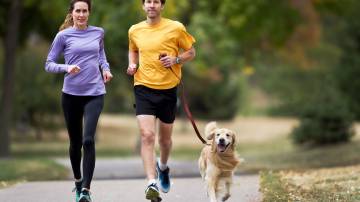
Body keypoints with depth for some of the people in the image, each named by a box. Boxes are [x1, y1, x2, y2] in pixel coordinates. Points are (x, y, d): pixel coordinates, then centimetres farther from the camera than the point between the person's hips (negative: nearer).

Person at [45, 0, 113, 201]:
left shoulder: (98, 33, 7)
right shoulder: (64, 36, 0)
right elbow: (49, 64, 1)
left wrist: (105, 68, 6)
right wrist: (66, 68, -17)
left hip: (95, 93, 0)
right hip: (71, 94, 0)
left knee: (88, 140, -17)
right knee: (76, 142, 10)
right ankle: (78, 181, 33)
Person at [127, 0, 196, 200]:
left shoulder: (176, 28, -3)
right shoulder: (135, 30, 4)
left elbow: (191, 52, 6)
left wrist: (176, 59, -13)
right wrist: (132, 65, 4)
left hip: (168, 89, 0)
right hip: (144, 88, 0)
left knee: (165, 139, 14)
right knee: (147, 135, -17)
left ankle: (163, 166, 47)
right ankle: (152, 184, -19)